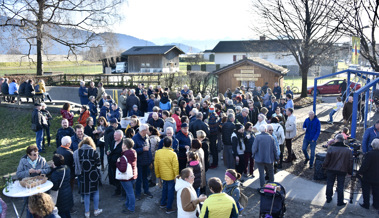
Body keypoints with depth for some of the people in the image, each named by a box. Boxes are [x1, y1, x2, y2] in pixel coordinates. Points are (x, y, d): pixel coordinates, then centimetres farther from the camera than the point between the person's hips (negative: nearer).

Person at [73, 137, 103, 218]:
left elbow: (75, 164, -1)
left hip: (83, 176, 2)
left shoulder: (77, 152, -6)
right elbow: (98, 164, -10)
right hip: (93, 175, -2)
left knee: (86, 194, 13)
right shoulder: (93, 152, -14)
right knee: (96, 192, 16)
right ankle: (96, 210, 26)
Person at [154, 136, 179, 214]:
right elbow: (175, 167, -16)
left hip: (163, 175, 4)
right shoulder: (173, 154, -22)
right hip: (171, 176, -4)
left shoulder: (158, 152, -10)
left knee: (165, 189, 26)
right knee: (170, 191, 10)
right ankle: (169, 208, 18)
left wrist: (158, 176, 13)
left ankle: (163, 203, 40)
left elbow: (156, 166, 0)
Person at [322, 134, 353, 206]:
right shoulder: (348, 150, -7)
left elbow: (326, 160, -11)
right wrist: (350, 171, 11)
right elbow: (350, 162, 0)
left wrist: (324, 166, 7)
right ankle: (340, 202, 15)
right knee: (340, 186, 9)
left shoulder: (331, 148, -14)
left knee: (329, 184, 14)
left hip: (331, 169, -1)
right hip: (342, 170, 1)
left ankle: (328, 199, 25)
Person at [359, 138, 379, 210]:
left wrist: (361, 172, -8)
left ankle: (366, 204, 12)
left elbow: (364, 166, -21)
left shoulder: (369, 154, -22)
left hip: (367, 177, -5)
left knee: (366, 191, 7)